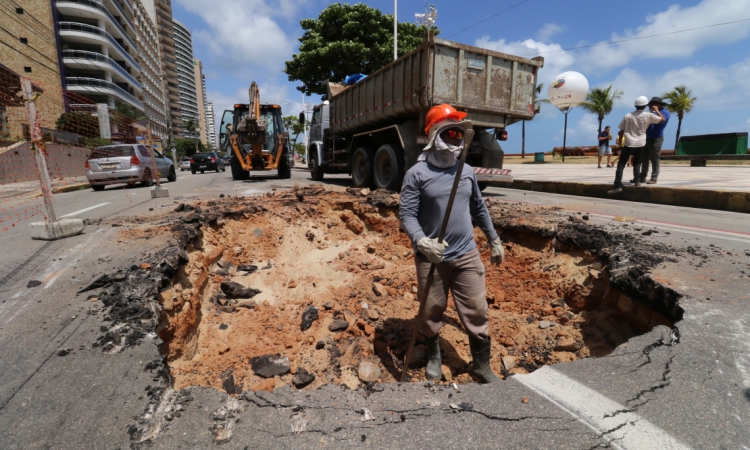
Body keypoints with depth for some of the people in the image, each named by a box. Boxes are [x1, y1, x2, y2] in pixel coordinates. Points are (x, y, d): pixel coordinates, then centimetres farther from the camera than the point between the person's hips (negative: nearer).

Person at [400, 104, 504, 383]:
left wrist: (494, 240, 20)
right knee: (431, 311, 12)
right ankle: (434, 356, 39)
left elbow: (479, 208, 18)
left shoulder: (466, 171, 8)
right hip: (431, 257, -3)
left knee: (477, 312, 8)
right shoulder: (417, 173, -8)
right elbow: (407, 213, -13)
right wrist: (421, 241, -30)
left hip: (466, 255, 4)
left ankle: (482, 366, 29)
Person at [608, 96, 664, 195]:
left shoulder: (628, 116, 0)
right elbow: (662, 119, 12)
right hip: (640, 144, 2)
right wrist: (656, 110, 24)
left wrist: (620, 143, 10)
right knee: (637, 162, 26)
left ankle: (618, 186, -14)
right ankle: (637, 180, 17)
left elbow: (621, 131, 1)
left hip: (629, 144, -2)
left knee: (621, 164, -3)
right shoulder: (648, 115, -1)